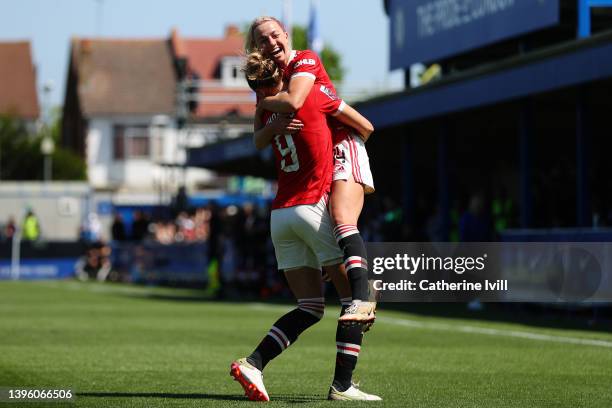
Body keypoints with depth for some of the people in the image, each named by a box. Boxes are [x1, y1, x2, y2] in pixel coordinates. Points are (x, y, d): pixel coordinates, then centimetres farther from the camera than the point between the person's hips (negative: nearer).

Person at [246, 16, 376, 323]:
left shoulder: (305, 60, -10)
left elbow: (293, 102, -29)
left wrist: (263, 102, -9)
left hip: (343, 149, -9)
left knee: (342, 220, -27)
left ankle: (362, 300, -40)